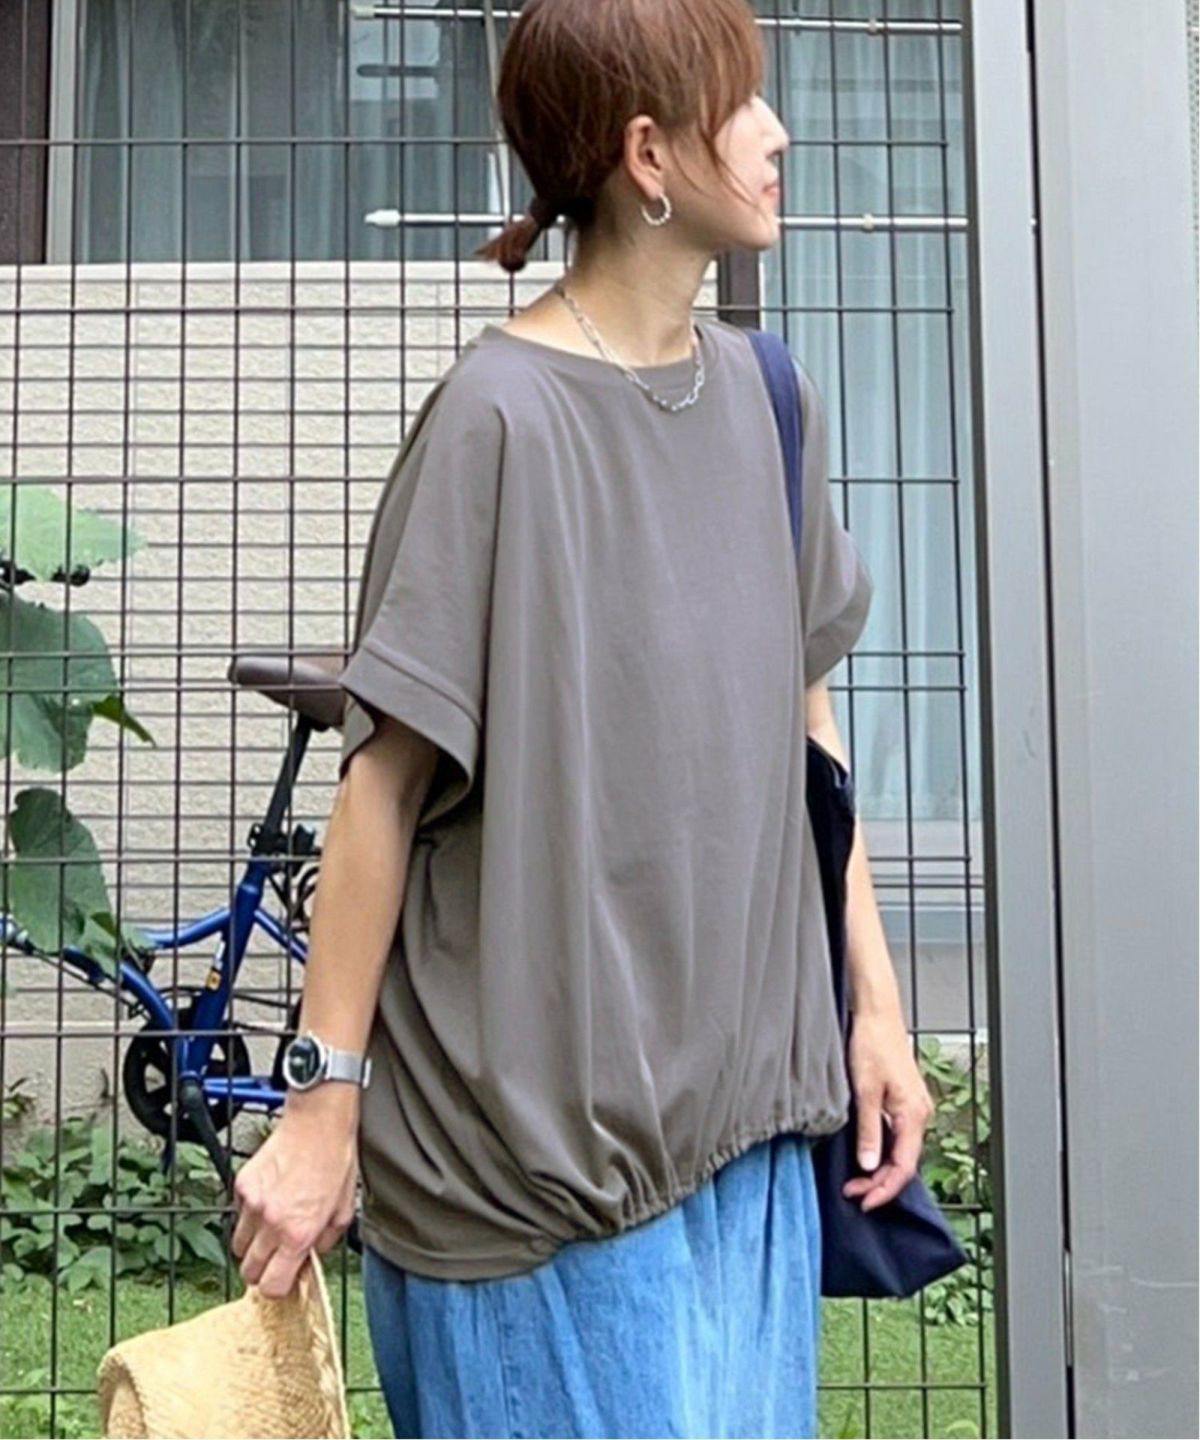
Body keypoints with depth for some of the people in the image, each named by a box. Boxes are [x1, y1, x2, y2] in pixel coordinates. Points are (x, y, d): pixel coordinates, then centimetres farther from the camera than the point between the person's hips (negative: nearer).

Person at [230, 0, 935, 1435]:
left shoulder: (768, 399, 5)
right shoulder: (501, 416, -14)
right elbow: (385, 775, -13)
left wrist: (876, 1001, 10)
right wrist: (323, 1102, -11)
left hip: (746, 1107, 6)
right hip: (537, 1126, -6)